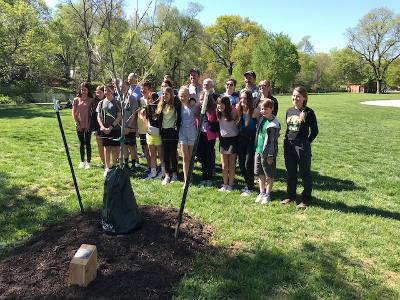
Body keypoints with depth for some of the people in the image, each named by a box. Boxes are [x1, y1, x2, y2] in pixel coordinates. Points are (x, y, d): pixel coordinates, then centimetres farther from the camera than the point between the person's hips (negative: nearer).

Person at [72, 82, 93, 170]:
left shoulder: (91, 100, 0)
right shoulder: (76, 99, 4)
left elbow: (92, 113, -1)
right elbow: (73, 112, 4)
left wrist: (89, 124, -9)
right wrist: (77, 123, -4)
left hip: (88, 125, -2)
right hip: (79, 125, 2)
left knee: (87, 143, 2)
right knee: (81, 143, 9)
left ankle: (88, 162, 10)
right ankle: (82, 161, 18)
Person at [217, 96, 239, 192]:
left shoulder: (232, 112, -14)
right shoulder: (219, 114, 0)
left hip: (232, 139, -4)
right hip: (223, 139, 4)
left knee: (231, 165, 7)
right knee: (224, 165, 9)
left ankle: (230, 185, 18)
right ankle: (225, 184, 22)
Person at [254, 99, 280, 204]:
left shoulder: (274, 124, -15)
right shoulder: (262, 118, 5)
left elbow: (273, 141, -15)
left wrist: (270, 156, -15)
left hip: (267, 153, -7)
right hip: (258, 151, 7)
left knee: (269, 175, 7)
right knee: (260, 174, 14)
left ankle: (267, 194, 19)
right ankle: (262, 192, 26)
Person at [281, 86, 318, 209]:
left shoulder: (308, 112, -9)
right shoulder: (289, 111, 8)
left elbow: (315, 130, -4)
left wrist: (306, 142, -4)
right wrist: (287, 141, 9)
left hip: (302, 146, -6)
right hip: (288, 145, 6)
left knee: (305, 173, 5)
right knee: (290, 173, 15)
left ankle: (305, 199, 16)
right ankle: (291, 196, 29)